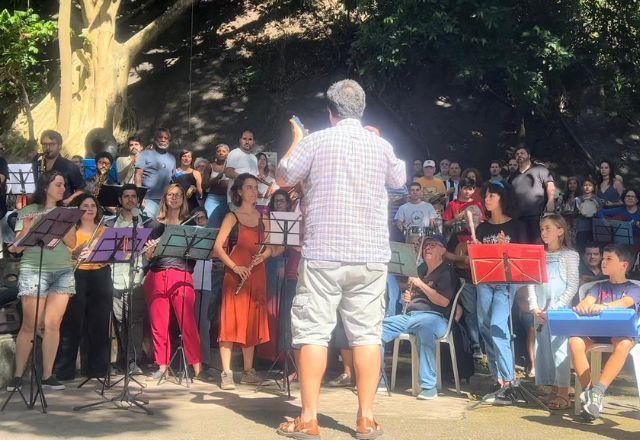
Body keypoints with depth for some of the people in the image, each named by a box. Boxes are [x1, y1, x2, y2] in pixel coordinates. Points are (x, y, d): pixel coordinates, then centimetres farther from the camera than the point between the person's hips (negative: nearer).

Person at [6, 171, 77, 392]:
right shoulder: (28, 212, 4)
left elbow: (72, 243, 5)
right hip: (34, 272, -3)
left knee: (53, 325, 0)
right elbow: (18, 246, -1)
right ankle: (17, 376, 5)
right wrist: (28, 226, -16)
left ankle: (47, 376, 5)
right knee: (30, 326, -5)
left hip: (63, 272, 3)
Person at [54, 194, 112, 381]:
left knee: (99, 324, 3)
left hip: (100, 277, 3)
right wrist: (76, 253, -22)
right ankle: (64, 371, 0)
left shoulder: (104, 231, 15)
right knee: (72, 325, -5)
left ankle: (98, 368, 10)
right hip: (76, 277, -3)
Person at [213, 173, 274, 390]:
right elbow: (218, 246, -8)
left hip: (257, 275, 5)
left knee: (253, 323, 9)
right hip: (236, 275, -5)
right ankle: (226, 374, -7)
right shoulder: (232, 217, 0)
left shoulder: (262, 217, 14)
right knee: (231, 322, -8)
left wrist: (264, 255, -8)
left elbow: (270, 247, 14)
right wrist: (235, 267, -18)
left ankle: (248, 371, 18)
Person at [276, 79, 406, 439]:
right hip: (371, 257, 3)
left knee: (314, 333, 2)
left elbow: (284, 177, 10)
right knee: (367, 334, 5)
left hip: (323, 254, -2)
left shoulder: (315, 142, -4)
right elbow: (400, 180, 23)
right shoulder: (381, 146, 4)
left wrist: (296, 140, 24)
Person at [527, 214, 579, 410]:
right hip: (540, 311, 5)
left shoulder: (569, 255, -1)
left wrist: (554, 309, -13)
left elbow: (572, 287, -7)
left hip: (560, 309, -5)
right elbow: (531, 284, 9)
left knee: (559, 348, -7)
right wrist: (534, 308, -5)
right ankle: (553, 391, 15)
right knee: (544, 348, 6)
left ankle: (563, 394, -1)